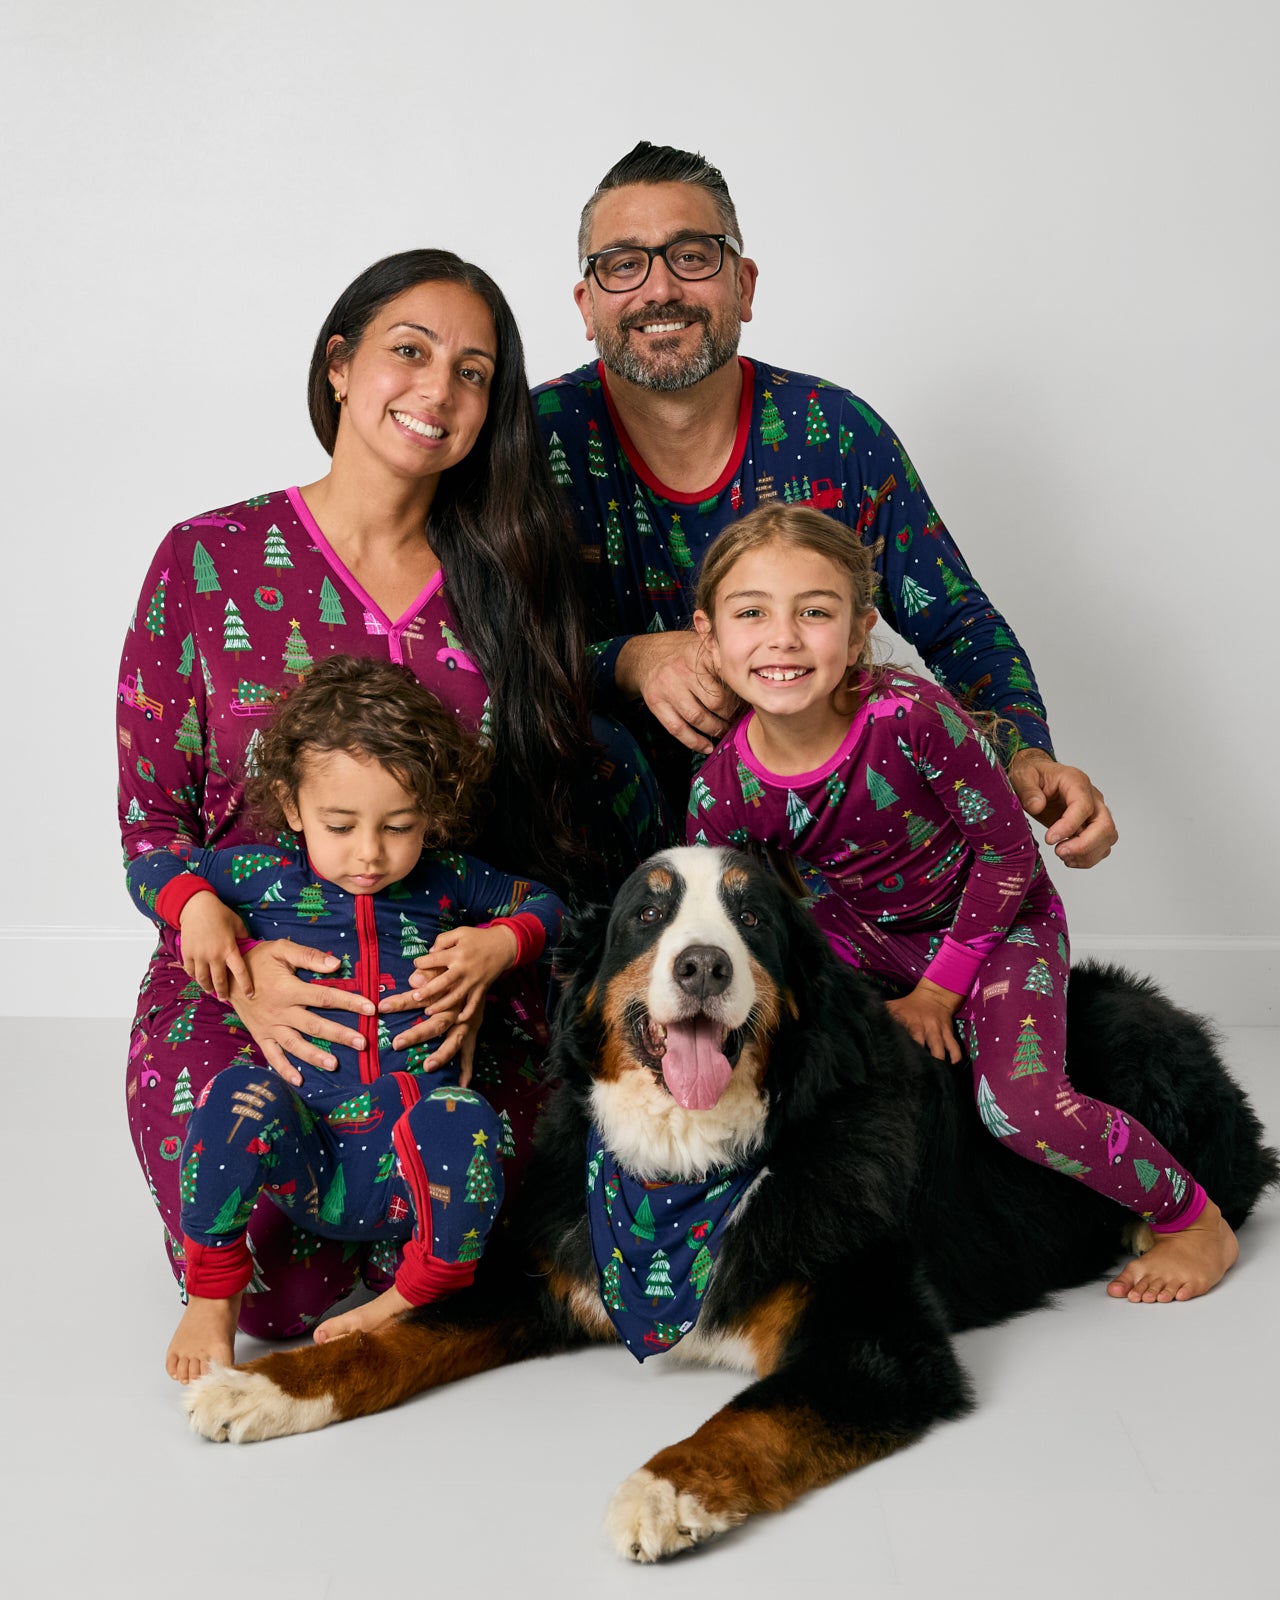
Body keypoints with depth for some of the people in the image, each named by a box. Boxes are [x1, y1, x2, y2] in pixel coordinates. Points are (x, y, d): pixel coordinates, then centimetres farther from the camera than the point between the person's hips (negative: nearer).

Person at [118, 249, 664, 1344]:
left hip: (454, 992, 2)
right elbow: (150, 814, -2)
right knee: (272, 1288, -17)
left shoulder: (507, 577, 3)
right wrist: (240, 966, -18)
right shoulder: (209, 561, -3)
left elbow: (549, 814, 3)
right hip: (241, 982, -1)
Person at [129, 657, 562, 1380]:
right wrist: (197, 906, -4)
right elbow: (150, 867, 17)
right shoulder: (263, 873, 5)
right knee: (242, 1094, -32)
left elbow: (551, 903, 17)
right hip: (305, 1157, 0)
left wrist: (502, 941, -3)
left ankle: (417, 1298, -5)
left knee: (462, 1119, -34)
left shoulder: (445, 882, 6)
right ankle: (213, 1293, -8)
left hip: (410, 1160, 0)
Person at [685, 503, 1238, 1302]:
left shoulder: (911, 717, -32)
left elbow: (1009, 850, -19)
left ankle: (1198, 1223, 4)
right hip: (865, 930, 4)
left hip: (999, 921, -4)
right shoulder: (723, 793, -21)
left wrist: (940, 989, -15)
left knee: (1019, 1104, -23)